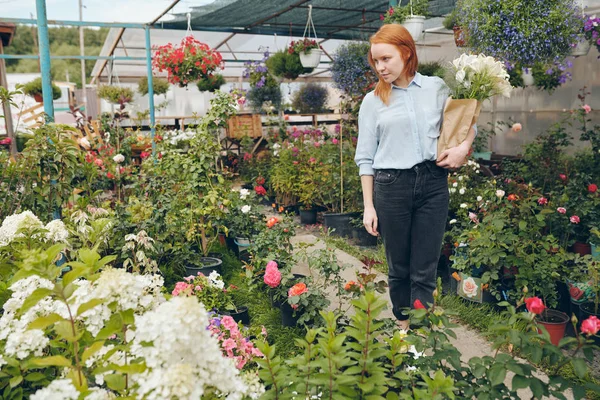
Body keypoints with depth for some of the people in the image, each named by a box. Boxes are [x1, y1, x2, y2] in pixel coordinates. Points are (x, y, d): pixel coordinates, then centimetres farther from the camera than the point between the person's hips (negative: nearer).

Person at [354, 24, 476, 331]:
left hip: (433, 183, 1)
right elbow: (365, 158, 4)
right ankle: (402, 324, 30)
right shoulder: (373, 101, 4)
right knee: (399, 267, 11)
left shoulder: (437, 88, 7)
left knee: (425, 270, 2)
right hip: (392, 186, 0)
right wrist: (369, 206, 0)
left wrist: (464, 146, -6)